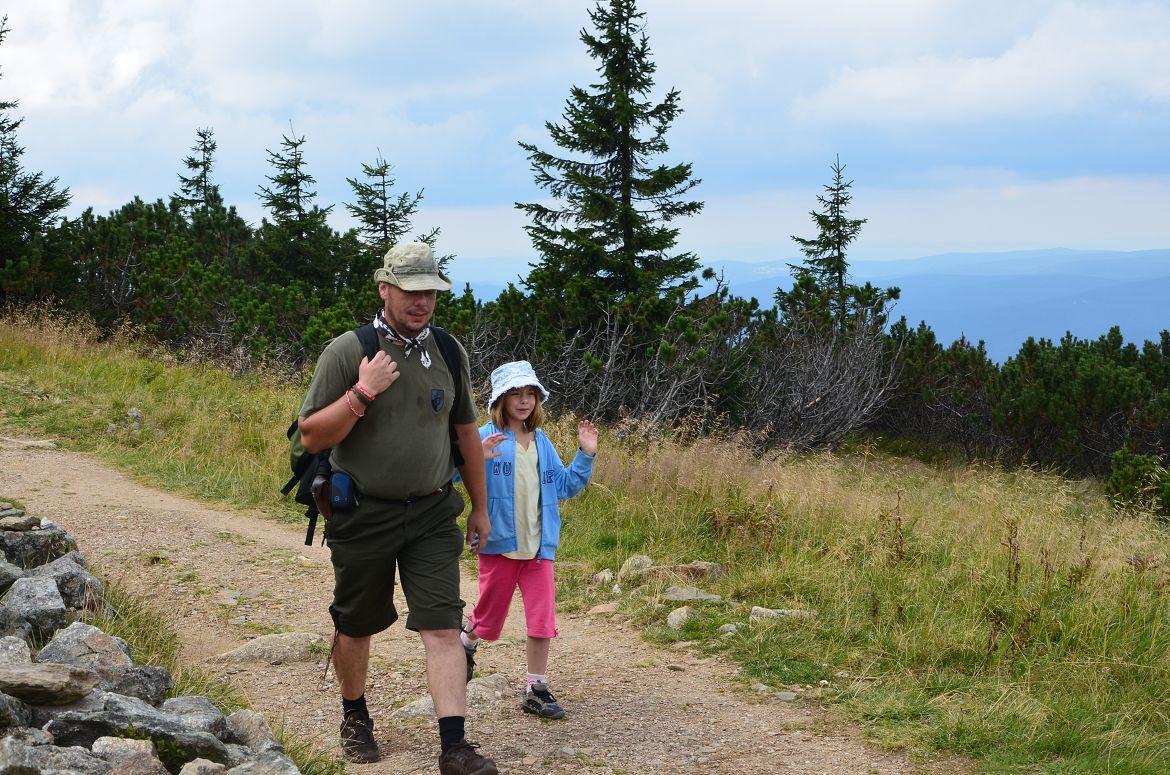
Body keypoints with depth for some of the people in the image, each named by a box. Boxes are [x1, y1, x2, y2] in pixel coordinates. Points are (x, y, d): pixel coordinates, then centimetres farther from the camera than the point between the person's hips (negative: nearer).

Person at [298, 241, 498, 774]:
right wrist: (361, 394, -22)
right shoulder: (347, 351, -9)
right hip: (363, 514, -2)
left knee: (443, 627, -8)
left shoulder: (449, 353, 4)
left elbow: (465, 431, 16)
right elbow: (311, 437, -9)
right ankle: (355, 718, 37)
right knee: (355, 625, 13)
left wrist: (479, 507, 18)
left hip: (433, 513, 2)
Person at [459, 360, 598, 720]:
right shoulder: (487, 438, -7)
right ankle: (465, 643, 43)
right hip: (499, 543, -4)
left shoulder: (542, 443, 11)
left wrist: (585, 455, 7)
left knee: (542, 619, -3)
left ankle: (536, 690, 7)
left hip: (539, 546, 4)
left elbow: (565, 486, 18)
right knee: (490, 617, 11)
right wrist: (477, 458, -34)